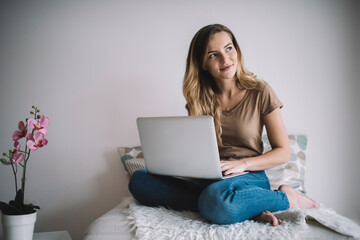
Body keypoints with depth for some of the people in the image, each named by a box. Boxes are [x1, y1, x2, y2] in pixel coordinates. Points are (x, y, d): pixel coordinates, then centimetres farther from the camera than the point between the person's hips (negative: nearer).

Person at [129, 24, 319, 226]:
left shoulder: (260, 92, -1)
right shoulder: (200, 98, 9)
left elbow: (283, 152, 0)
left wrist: (242, 164, -15)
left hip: (249, 177, -5)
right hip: (206, 179, 5)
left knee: (215, 198, -42)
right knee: (139, 180, -20)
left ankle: (286, 197, -11)